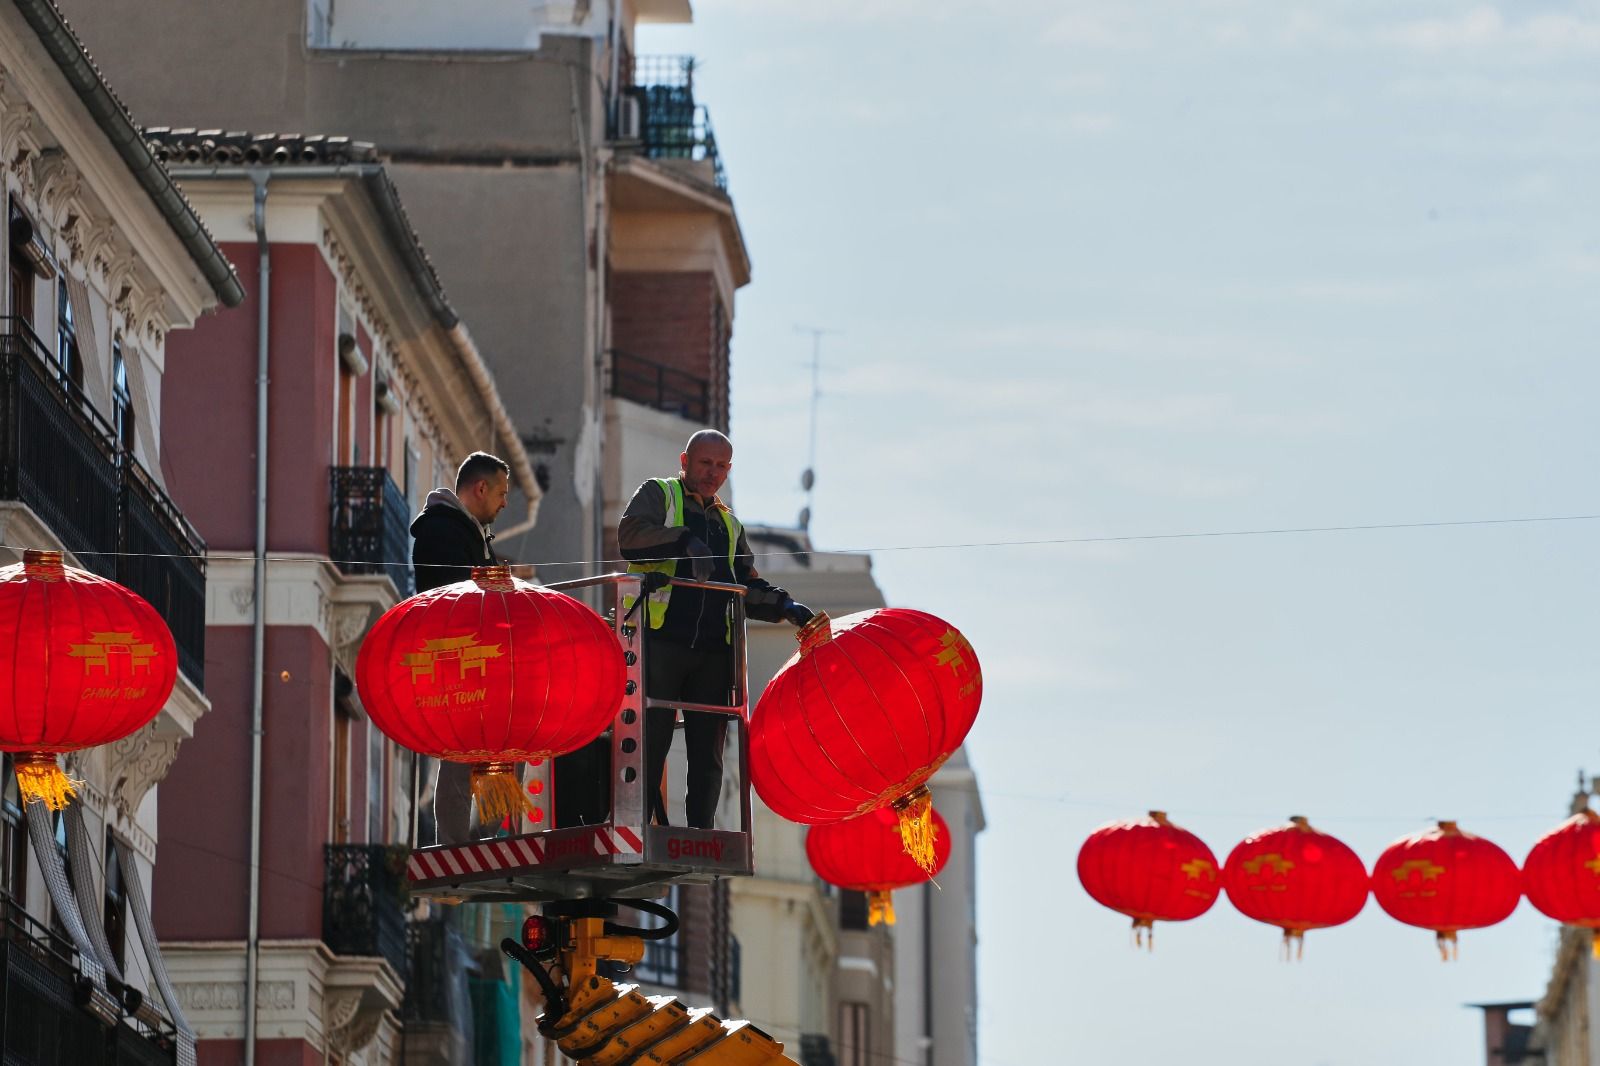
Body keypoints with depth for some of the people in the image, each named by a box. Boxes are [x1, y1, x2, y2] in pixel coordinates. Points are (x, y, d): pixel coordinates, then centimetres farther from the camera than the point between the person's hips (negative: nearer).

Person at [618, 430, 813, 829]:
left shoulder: (729, 523, 27)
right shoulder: (659, 494, 11)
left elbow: (748, 587, 25)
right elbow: (630, 534, -9)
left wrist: (784, 607, 5)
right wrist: (685, 541, -23)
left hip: (713, 650, 5)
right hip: (660, 640, -5)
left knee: (708, 756, 3)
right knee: (650, 742, -10)